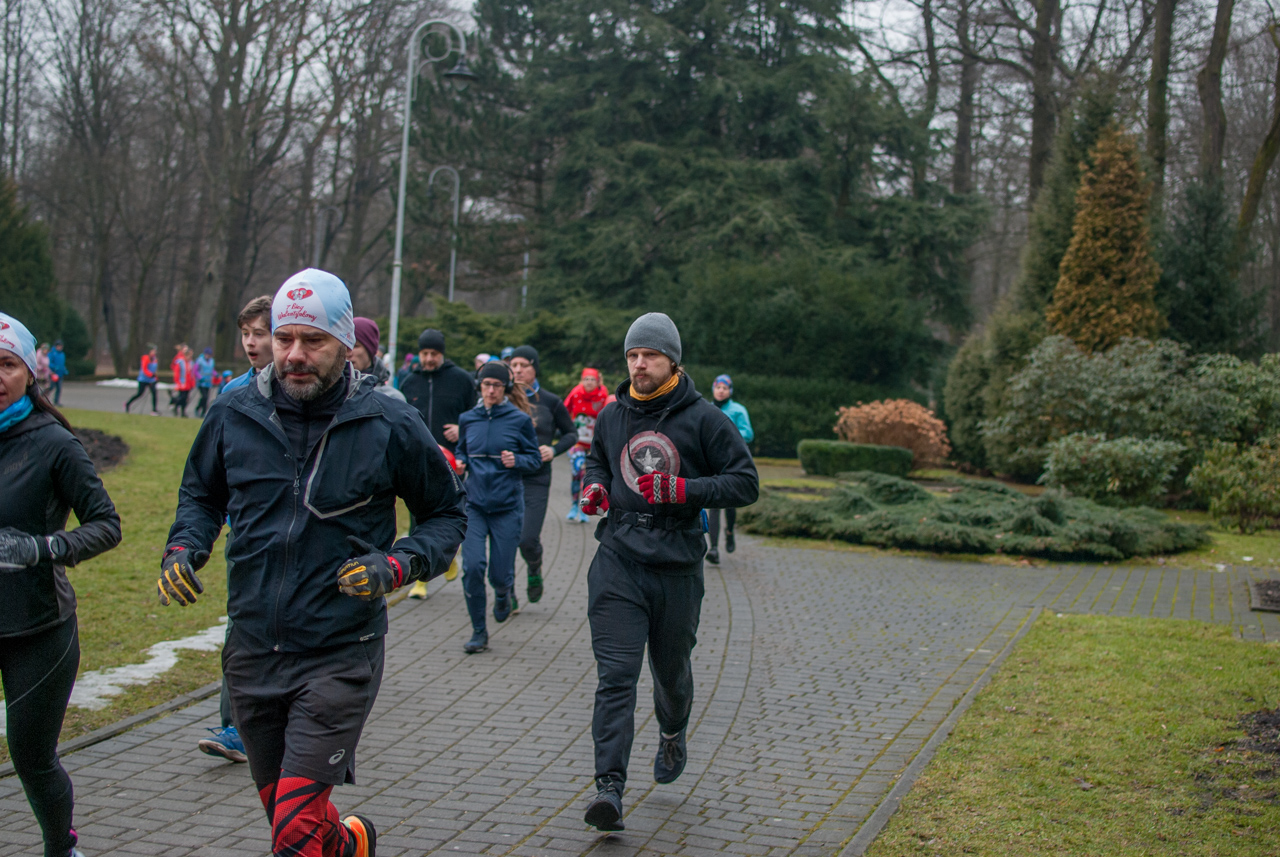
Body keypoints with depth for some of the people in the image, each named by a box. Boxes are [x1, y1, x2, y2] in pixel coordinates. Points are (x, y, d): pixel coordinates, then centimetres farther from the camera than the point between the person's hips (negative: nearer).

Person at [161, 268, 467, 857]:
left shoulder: (388, 426, -8)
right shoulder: (234, 415, 0)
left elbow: (447, 514, 3)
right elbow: (200, 493, 18)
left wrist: (398, 565, -14)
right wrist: (184, 546, -2)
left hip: (340, 655, -4)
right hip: (252, 649, 4)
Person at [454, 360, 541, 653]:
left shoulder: (520, 420, -2)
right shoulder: (468, 419, 5)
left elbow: (536, 459, 3)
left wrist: (517, 460, -17)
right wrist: (459, 463, -2)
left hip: (507, 505, -2)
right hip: (474, 503, 2)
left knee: (500, 572, 0)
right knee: (472, 566, -12)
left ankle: (504, 593, 40)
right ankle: (479, 632, 4)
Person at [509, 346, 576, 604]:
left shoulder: (550, 402, 2)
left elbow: (571, 433, 13)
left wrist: (554, 450, -5)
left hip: (536, 479, -1)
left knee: (528, 539, -9)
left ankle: (534, 570, 25)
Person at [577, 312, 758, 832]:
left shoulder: (703, 418, -5)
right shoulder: (612, 417, 8)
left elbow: (745, 483, -6)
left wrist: (681, 490, -18)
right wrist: (593, 486, 5)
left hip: (677, 567, -1)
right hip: (617, 563, 1)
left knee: (671, 671, 17)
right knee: (615, 676, -10)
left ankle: (672, 734, 49)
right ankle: (609, 788, -12)